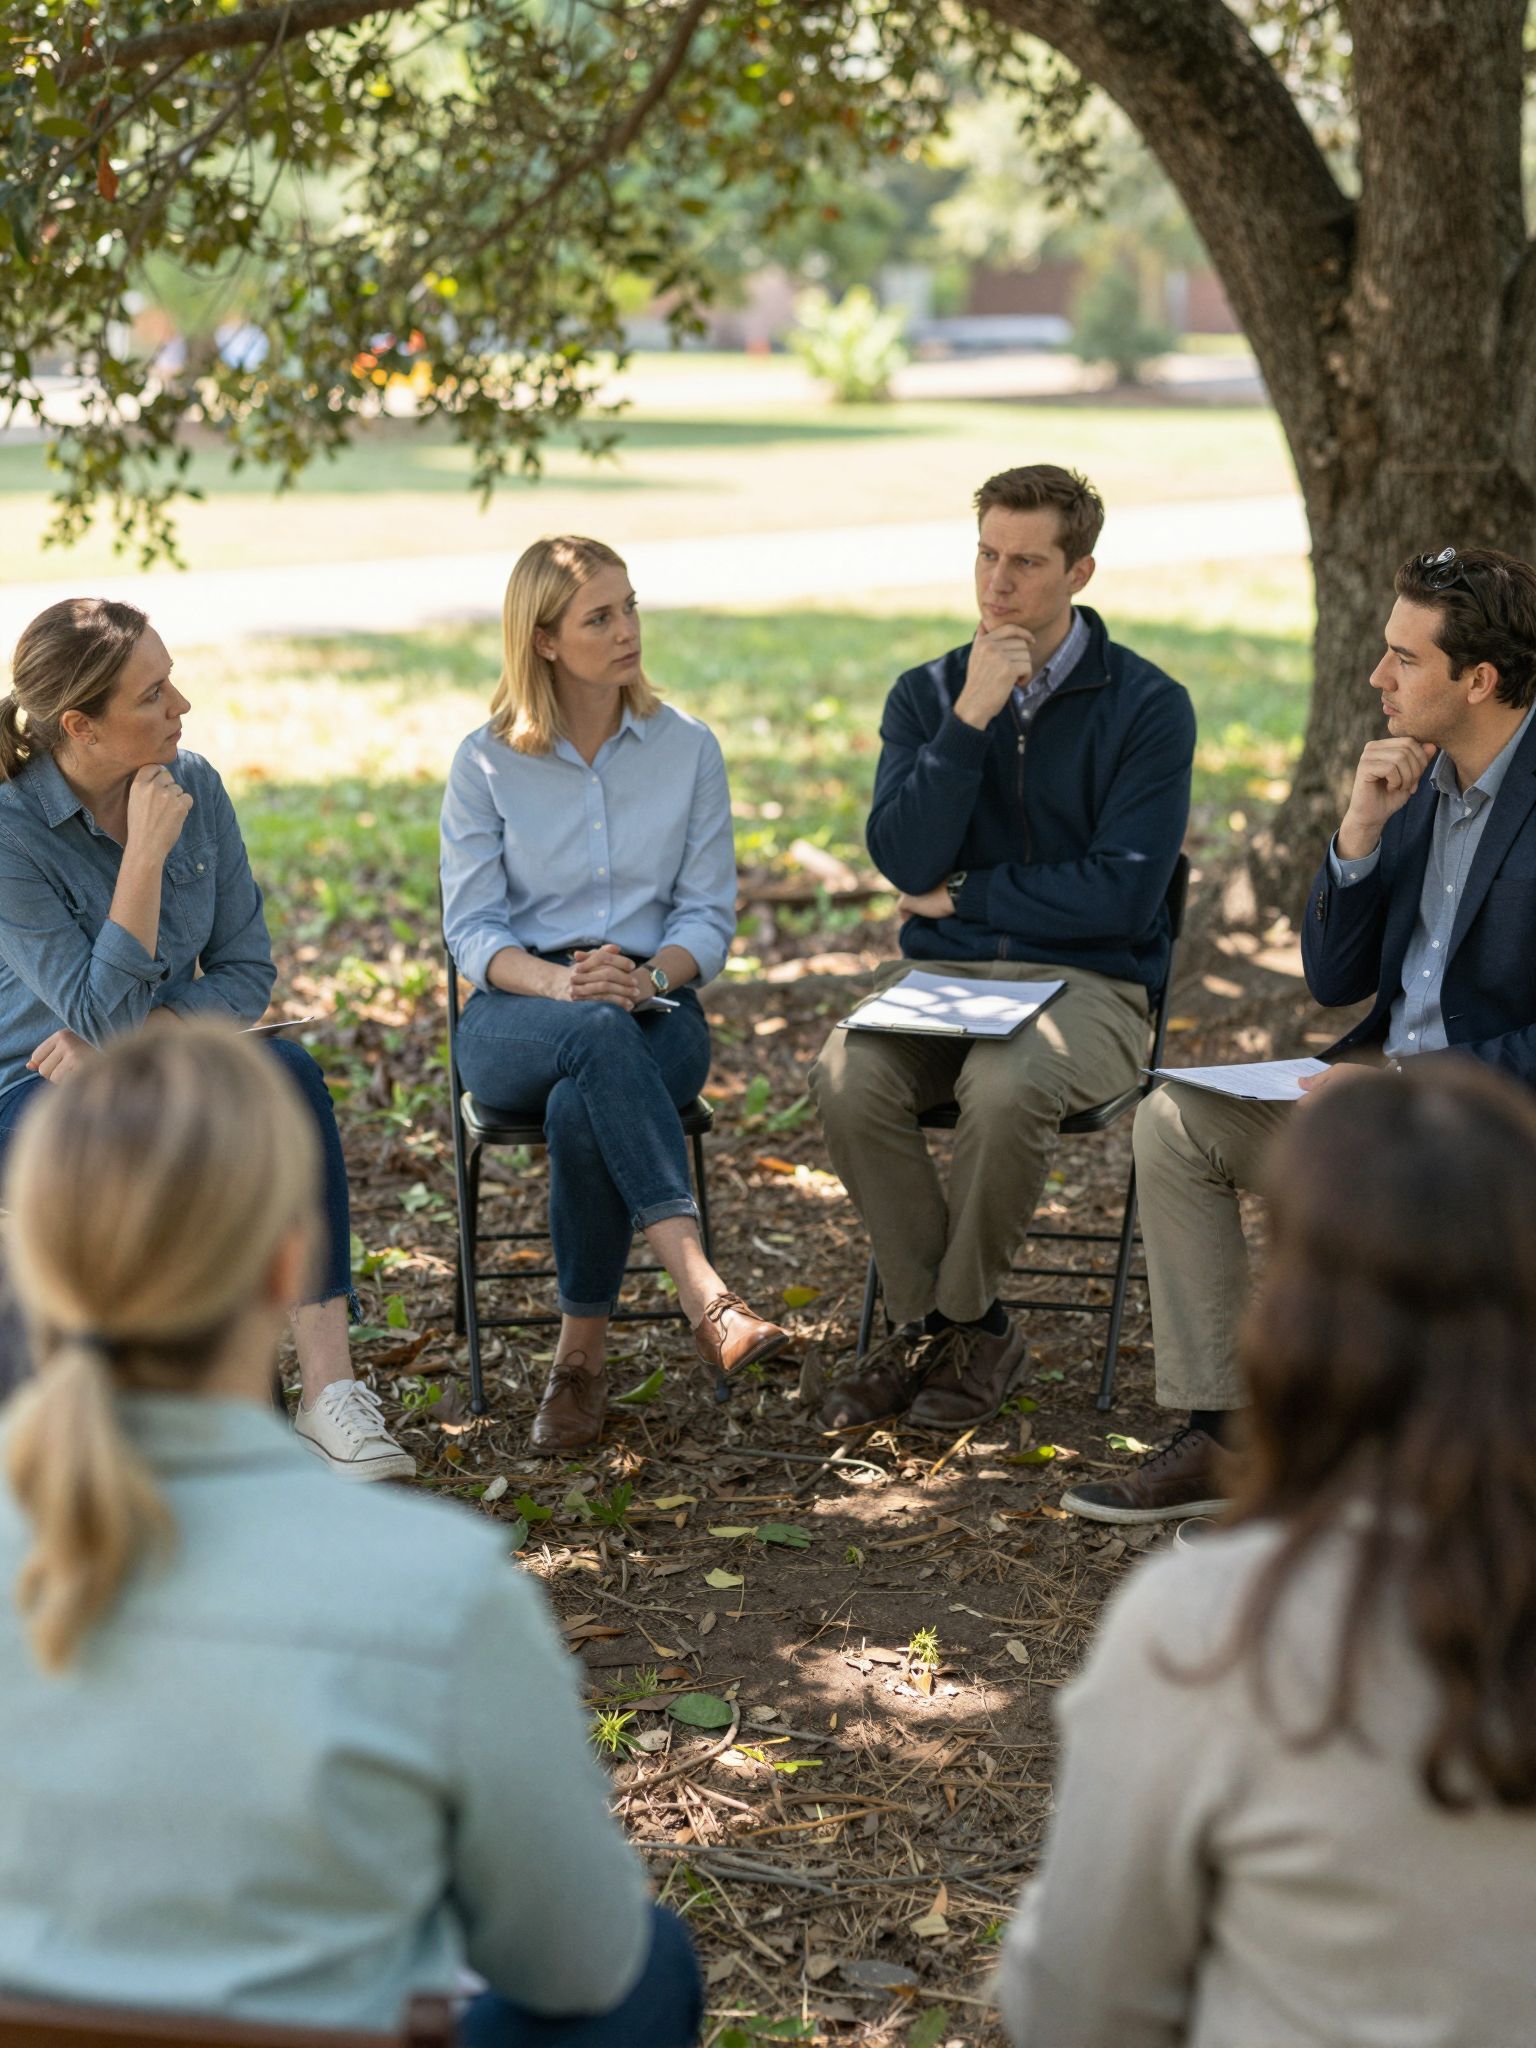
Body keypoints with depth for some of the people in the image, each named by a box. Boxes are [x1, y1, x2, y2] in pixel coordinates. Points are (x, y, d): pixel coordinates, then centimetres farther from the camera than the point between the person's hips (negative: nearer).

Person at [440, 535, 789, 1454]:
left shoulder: (689, 749, 7)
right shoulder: (487, 763, 4)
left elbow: (710, 914, 5)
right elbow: (471, 927, 0)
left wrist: (646, 976, -17)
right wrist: (559, 982, -21)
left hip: (654, 1007, 1)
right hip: (517, 1017, -1)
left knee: (583, 1113, -36)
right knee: (601, 1036, -39)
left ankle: (583, 1356, -24)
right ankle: (704, 1293, -49)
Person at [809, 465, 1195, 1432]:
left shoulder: (1148, 706, -3)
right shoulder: (927, 694, 9)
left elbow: (1121, 895, -11)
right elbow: (905, 859, -6)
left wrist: (963, 894, -4)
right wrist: (971, 718, -13)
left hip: (1086, 983, -3)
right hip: (936, 971, 3)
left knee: (1006, 1086, -36)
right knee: (849, 1078, -28)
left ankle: (952, 1321, -10)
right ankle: (951, 1323, -11)